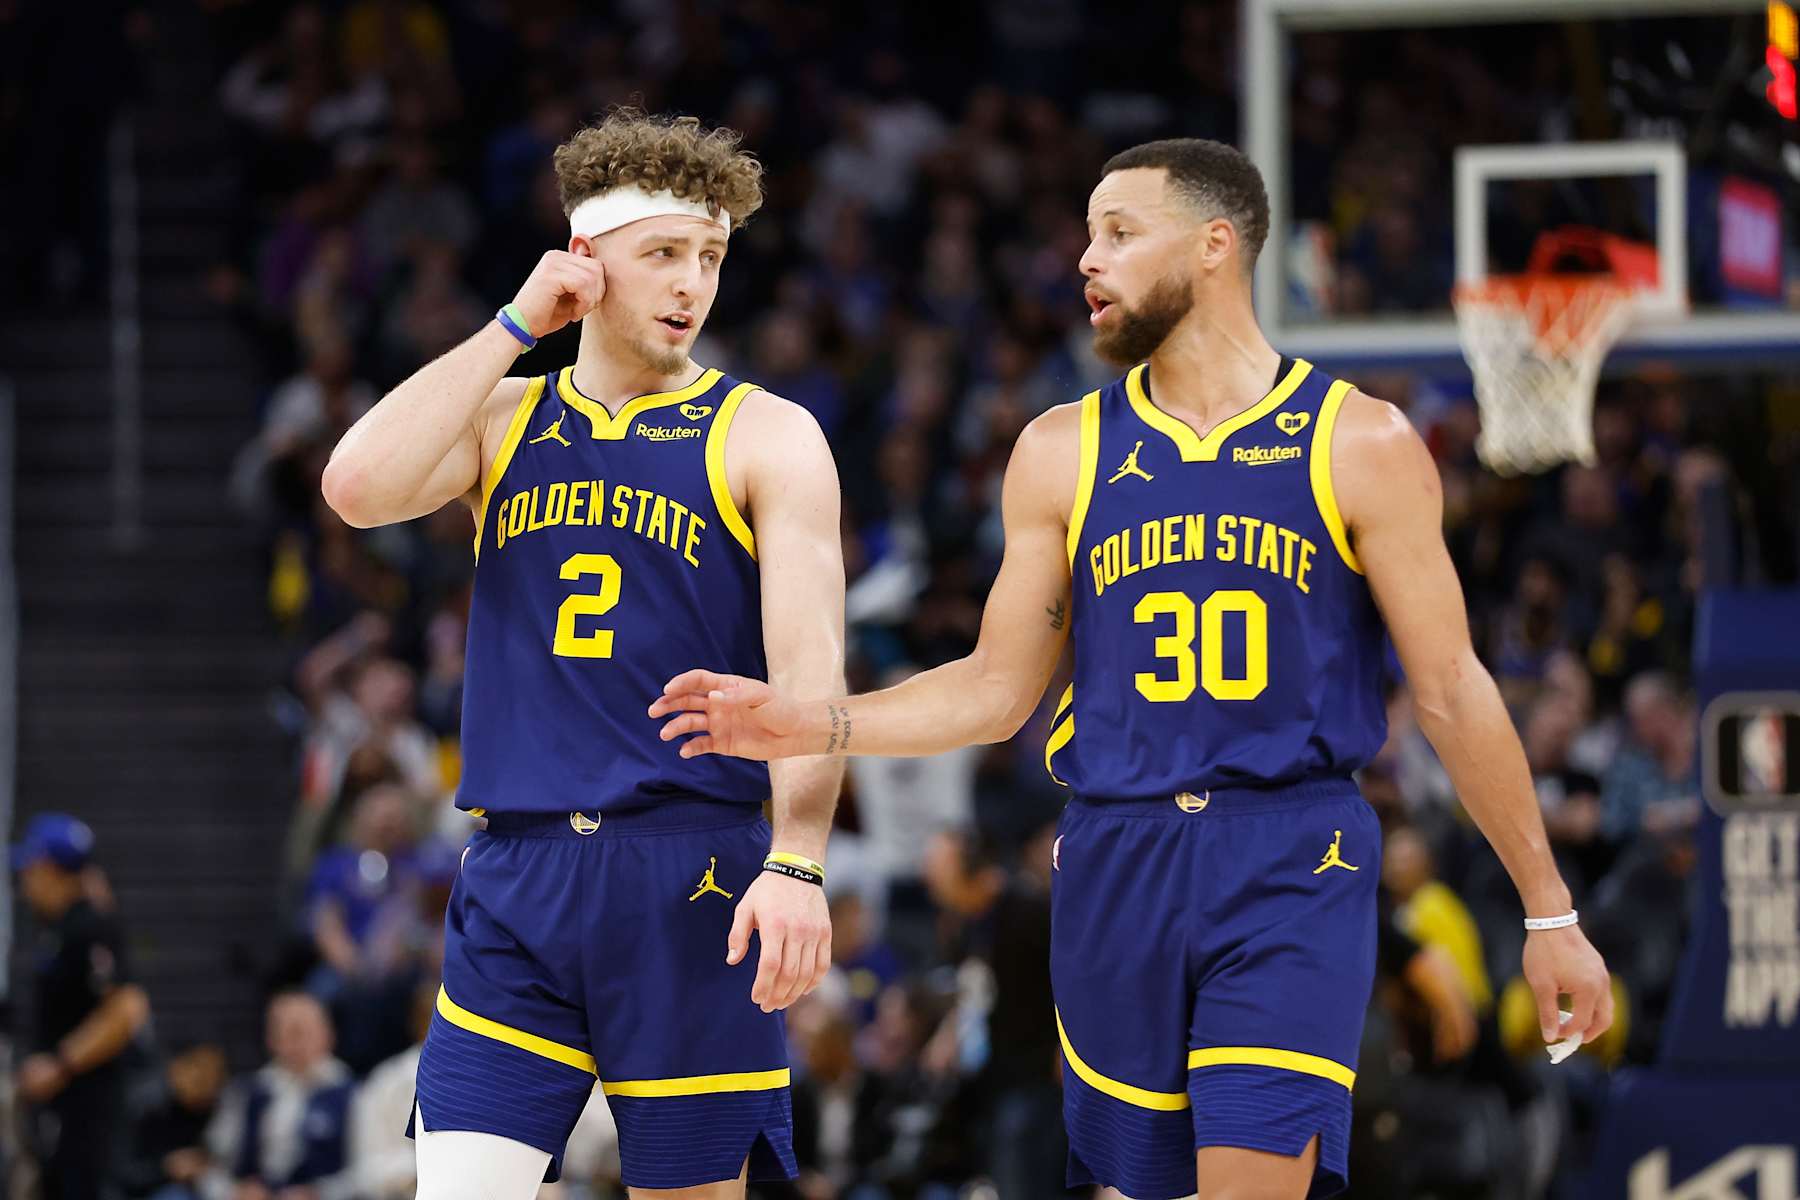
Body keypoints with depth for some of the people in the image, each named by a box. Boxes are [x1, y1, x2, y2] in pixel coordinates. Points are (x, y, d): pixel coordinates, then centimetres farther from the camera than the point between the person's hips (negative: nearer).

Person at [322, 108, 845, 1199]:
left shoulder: (766, 436, 3)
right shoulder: (504, 421, 13)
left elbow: (811, 664, -8)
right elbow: (359, 487, -7)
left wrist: (797, 862, -22)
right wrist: (514, 329, -3)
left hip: (691, 880, -2)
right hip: (516, 879, 2)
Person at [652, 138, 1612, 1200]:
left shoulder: (1358, 444, 0)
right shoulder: (1064, 452, 9)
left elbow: (1451, 691, 2)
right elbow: (997, 690, 12)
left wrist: (1549, 912, 3)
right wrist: (813, 726, -3)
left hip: (1294, 871, -4)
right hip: (1117, 863, 4)